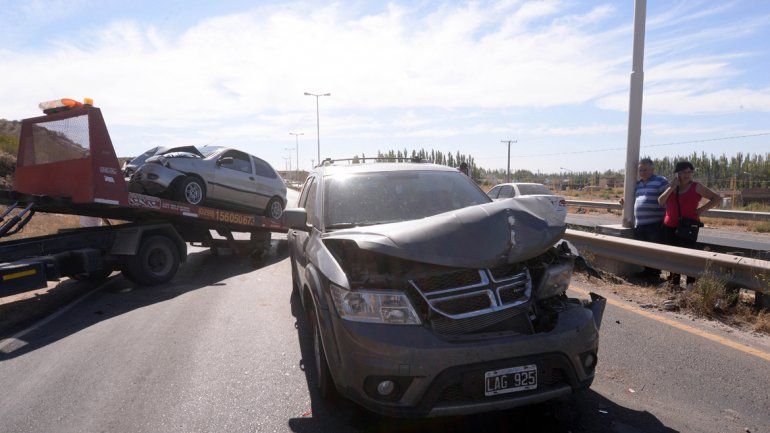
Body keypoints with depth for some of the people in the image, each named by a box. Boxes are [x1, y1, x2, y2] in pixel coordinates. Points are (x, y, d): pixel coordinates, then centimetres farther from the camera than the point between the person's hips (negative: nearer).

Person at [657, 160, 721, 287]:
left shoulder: (696, 187, 0)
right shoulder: (671, 187, 12)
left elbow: (716, 198, 2)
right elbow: (661, 202, 1)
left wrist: (702, 209, -8)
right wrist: (671, 188, -9)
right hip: (670, 227, 4)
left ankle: (691, 283, -4)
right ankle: (674, 281, 21)